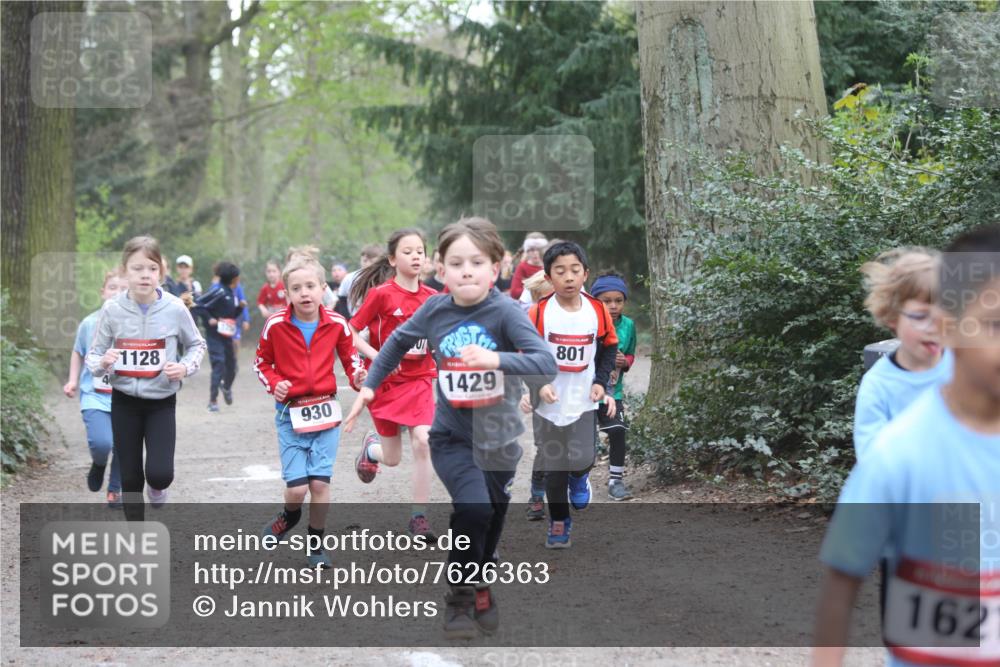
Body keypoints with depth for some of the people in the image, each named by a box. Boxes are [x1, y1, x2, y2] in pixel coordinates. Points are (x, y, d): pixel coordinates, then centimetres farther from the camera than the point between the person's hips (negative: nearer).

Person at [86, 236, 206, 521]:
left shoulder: (175, 308, -11)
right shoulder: (112, 309, -9)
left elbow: (196, 344, 6)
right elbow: (93, 355, -1)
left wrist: (185, 368, -13)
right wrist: (102, 364, -24)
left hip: (162, 402, -1)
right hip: (124, 402, 1)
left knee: (160, 473, -15)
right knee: (131, 479, 7)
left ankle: (157, 486, 23)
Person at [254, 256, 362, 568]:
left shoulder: (336, 324, -4)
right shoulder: (275, 325, -8)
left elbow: (350, 356, 10)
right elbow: (262, 363, 6)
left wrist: (358, 375, -10)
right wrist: (274, 384, -13)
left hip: (325, 411, 1)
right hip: (290, 413, -1)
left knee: (320, 482, -1)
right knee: (297, 486, -7)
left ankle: (316, 543, 20)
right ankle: (289, 517, 30)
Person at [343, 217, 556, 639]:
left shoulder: (505, 311, -18)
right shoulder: (435, 310, -9)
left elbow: (546, 365, -29)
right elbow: (398, 342, 12)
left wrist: (496, 359, -43)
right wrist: (369, 385, 10)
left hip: (499, 439, 0)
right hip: (452, 437, 0)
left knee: (493, 520, 14)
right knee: (473, 507, -23)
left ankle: (480, 587, 43)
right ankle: (460, 596, -2)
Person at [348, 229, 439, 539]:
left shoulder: (432, 297, 1)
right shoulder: (381, 294, -11)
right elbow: (351, 332, -9)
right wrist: (376, 356, -22)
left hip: (420, 380, 2)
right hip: (386, 382, -2)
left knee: (422, 442, -18)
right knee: (392, 459, 7)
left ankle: (419, 517, -6)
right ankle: (371, 447, 46)